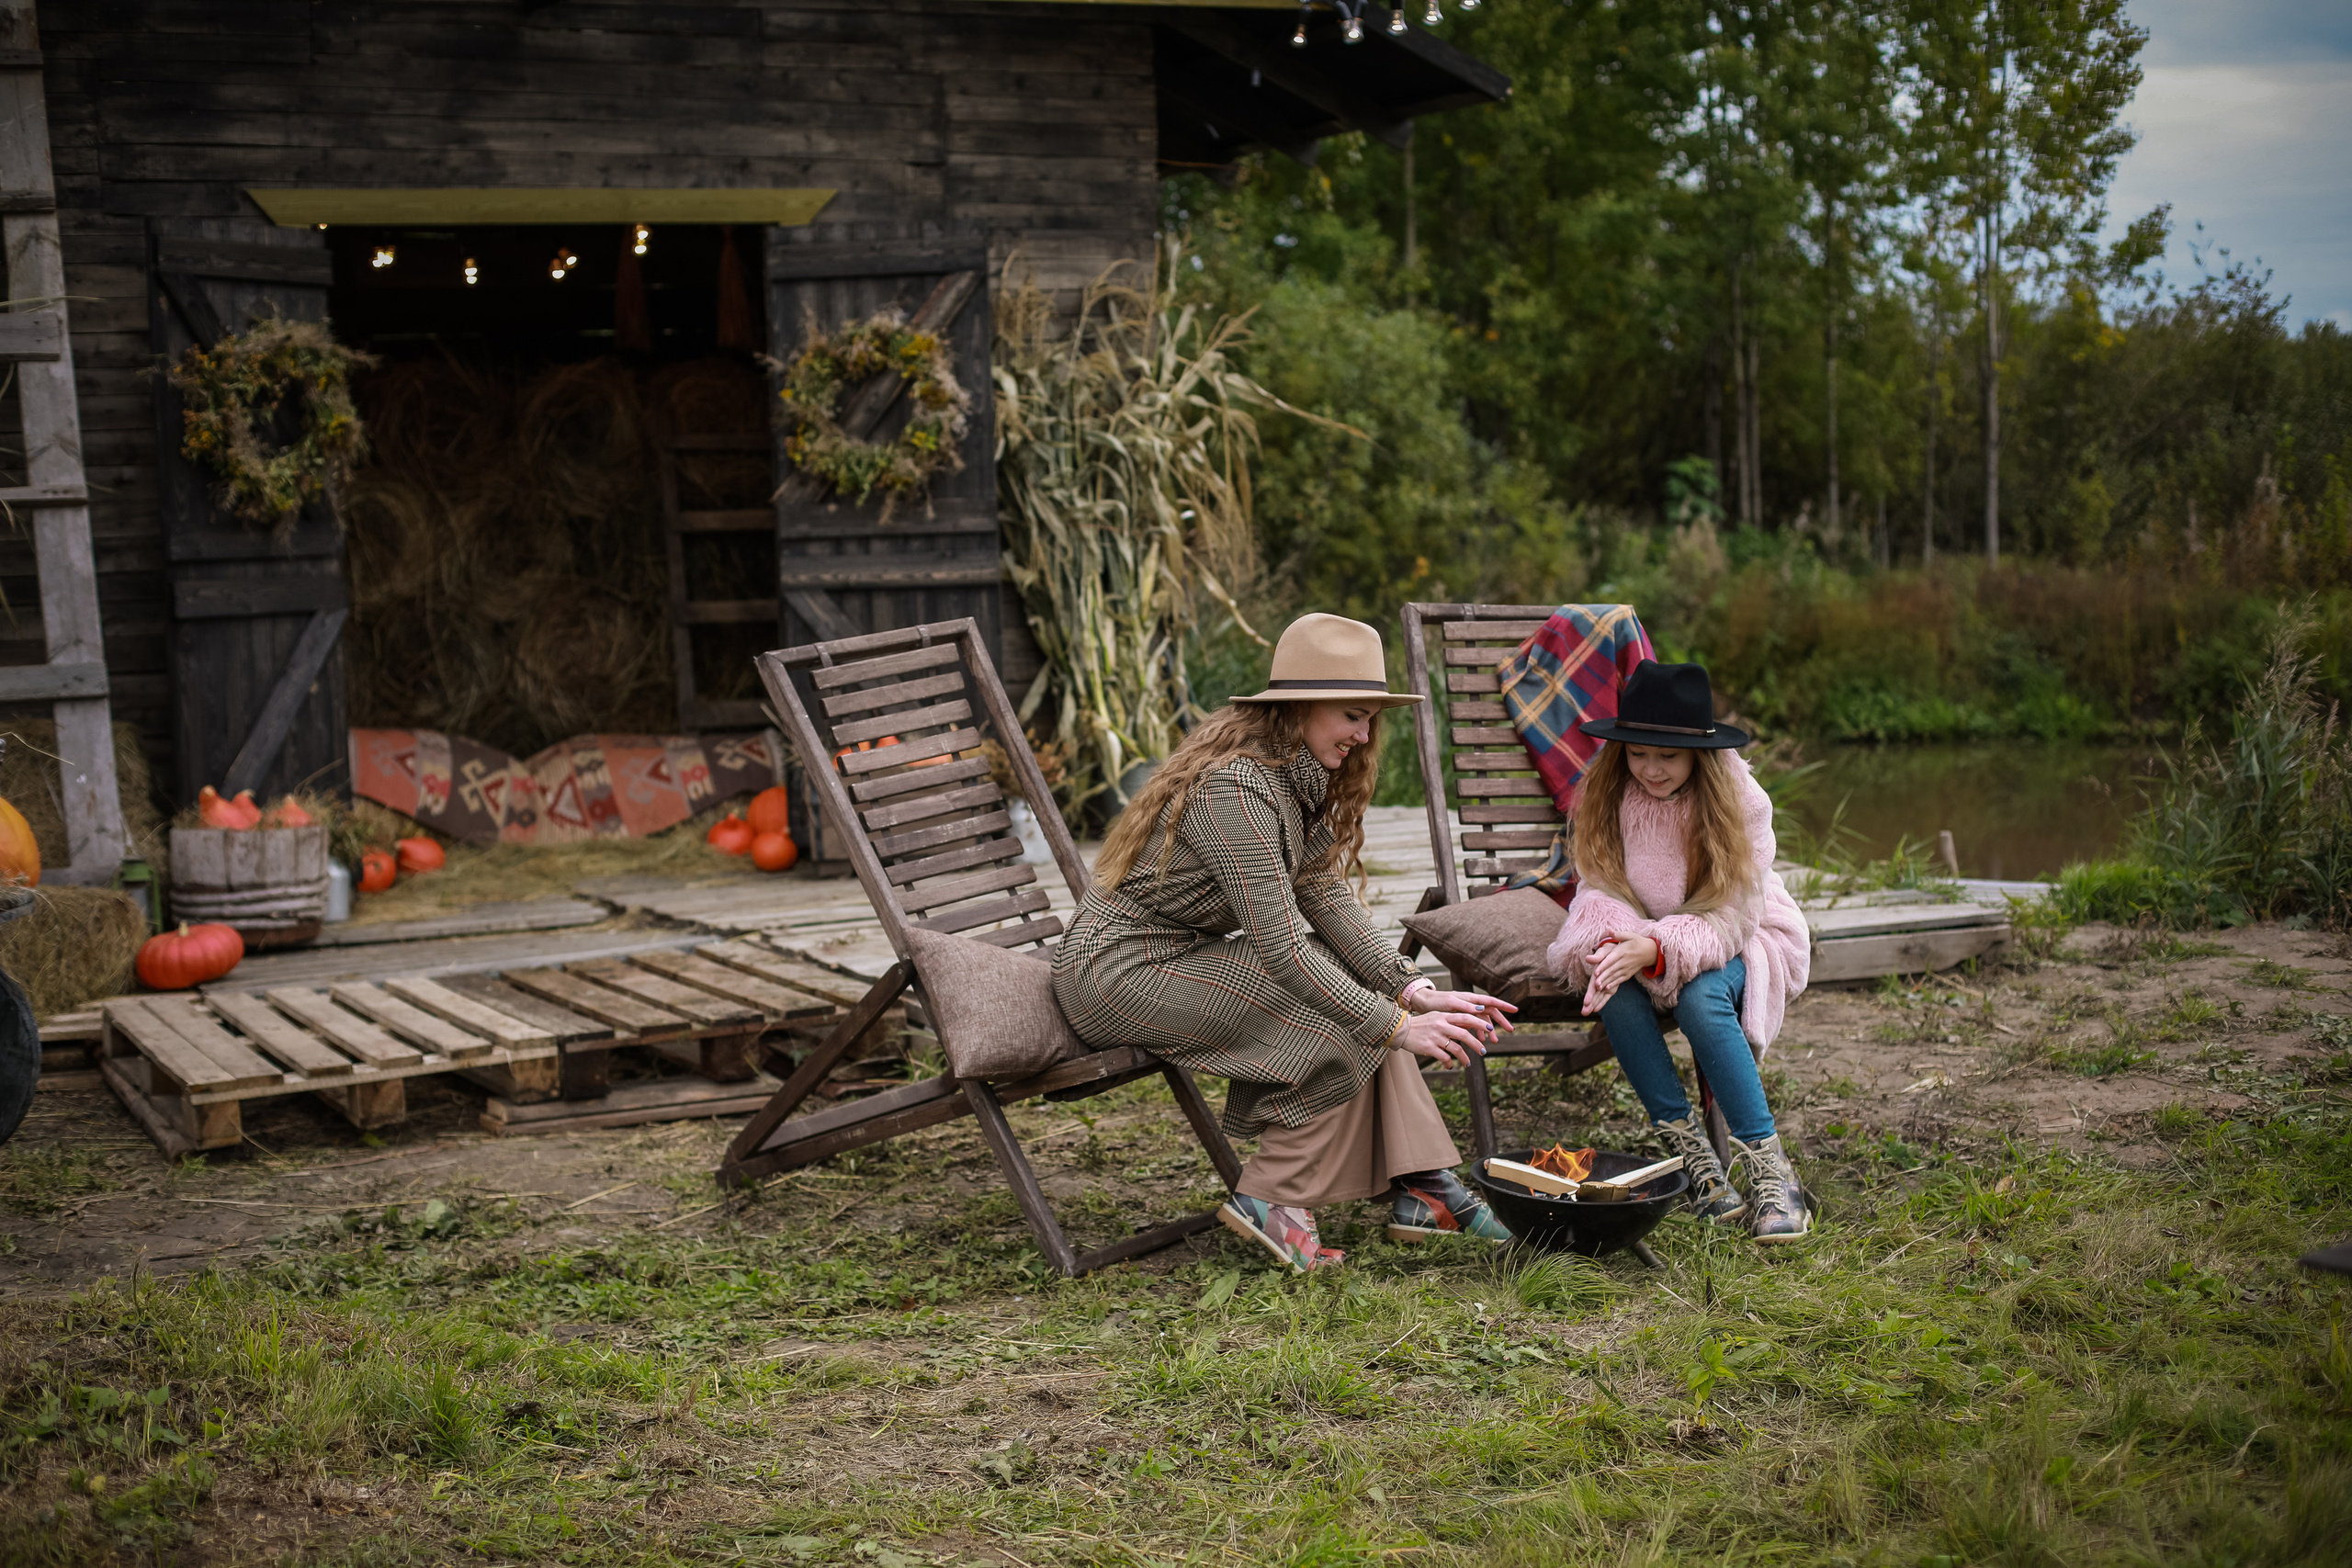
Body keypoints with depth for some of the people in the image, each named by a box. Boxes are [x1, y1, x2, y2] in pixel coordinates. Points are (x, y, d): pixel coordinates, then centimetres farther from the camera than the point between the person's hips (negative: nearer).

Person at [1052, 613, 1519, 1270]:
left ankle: (1423, 1185, -5)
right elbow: (1281, 944, -28)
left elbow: (1328, 896, -2)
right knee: (1343, 1015, -15)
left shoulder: (1296, 775, 4)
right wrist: (1395, 1026, -27)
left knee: (1370, 995, -4)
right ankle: (1272, 1198, -8)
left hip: (1183, 955, 9)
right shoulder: (1234, 786, -26)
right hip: (1118, 975, -9)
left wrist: (1415, 990, -14)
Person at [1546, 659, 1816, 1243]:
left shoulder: (1739, 801, -19)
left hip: (1739, 942, -3)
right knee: (1616, 990, -31)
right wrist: (1613, 943, -33)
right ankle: (1692, 1155, -25)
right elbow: (1600, 890, -9)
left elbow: (1732, 919, -23)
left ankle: (1770, 1170, -28)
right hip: (1637, 938, 3)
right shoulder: (1604, 795, -10)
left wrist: (1656, 948, -40)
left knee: (1701, 1000, -35)